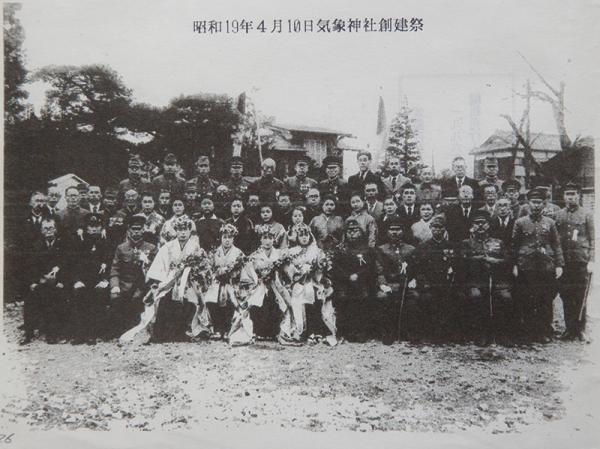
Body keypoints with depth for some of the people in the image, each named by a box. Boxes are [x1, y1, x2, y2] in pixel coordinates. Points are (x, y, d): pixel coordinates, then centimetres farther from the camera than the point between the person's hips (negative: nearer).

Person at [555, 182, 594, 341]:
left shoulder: (586, 215, 3)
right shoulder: (558, 215, 9)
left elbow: (592, 240, 2)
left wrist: (591, 261, -7)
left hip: (581, 261, -2)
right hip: (563, 261, 2)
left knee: (581, 298, 1)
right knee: (566, 297, 5)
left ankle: (580, 330, 11)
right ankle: (569, 329, 13)